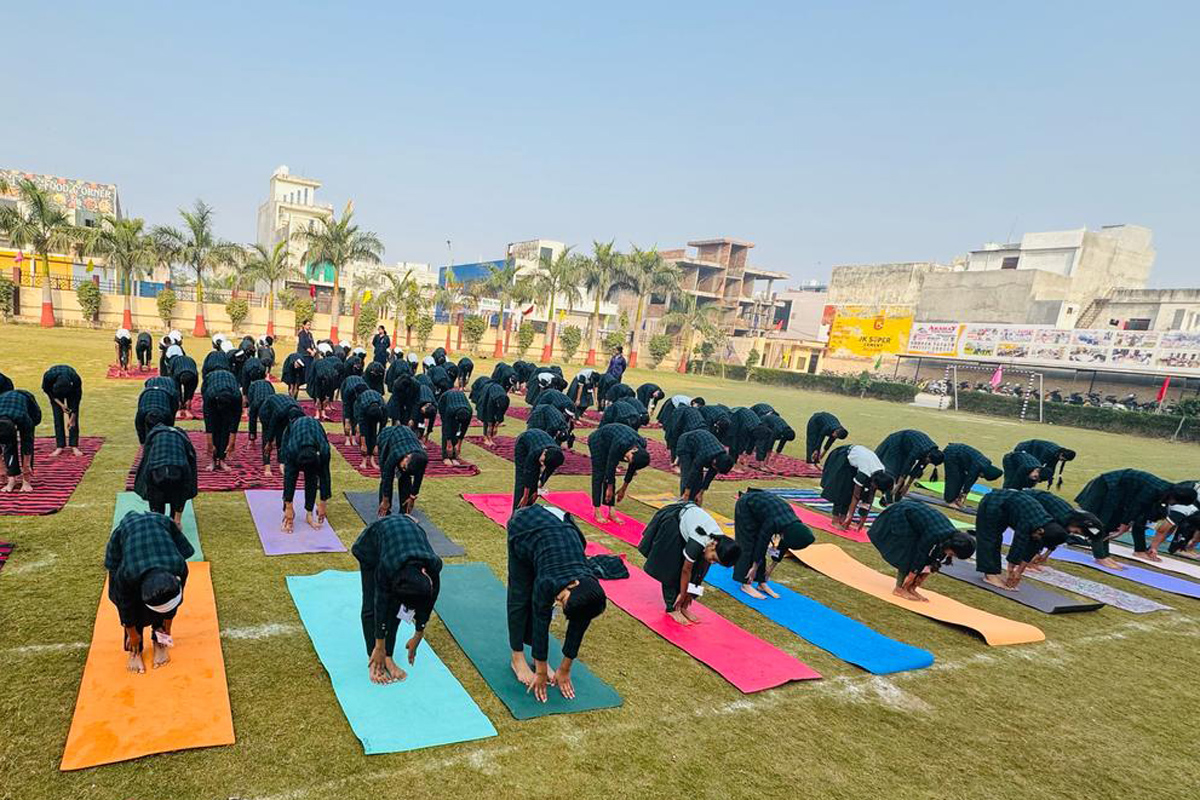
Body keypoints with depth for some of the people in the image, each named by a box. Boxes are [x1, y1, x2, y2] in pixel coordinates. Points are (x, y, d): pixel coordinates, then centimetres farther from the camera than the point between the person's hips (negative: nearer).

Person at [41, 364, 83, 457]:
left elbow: (77, 397, -23)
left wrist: (72, 418, -17)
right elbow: (46, 389, -15)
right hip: (54, 392, 1)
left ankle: (74, 446, -5)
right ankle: (59, 446, -2)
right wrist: (60, 404, -22)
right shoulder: (48, 376, -40)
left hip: (72, 390, -1)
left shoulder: (76, 379, -40)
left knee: (74, 417, -9)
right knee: (58, 418, -8)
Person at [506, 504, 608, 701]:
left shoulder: (589, 589, -24)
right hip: (525, 526, -3)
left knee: (540, 606, 0)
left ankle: (537, 657, 13)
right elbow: (541, 626, -22)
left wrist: (565, 670, -1)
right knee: (521, 597, -1)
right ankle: (517, 659, 12)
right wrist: (541, 673, -11)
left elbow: (577, 630, -11)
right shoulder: (547, 583, -35)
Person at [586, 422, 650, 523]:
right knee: (599, 475, -8)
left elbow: (633, 468, -8)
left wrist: (623, 489, 0)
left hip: (608, 443, 6)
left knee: (610, 476, 0)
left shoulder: (641, 446, -22)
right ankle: (597, 512, -4)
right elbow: (611, 466, -27)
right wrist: (609, 489, -16)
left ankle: (610, 511, 1)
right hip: (598, 440, -6)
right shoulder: (621, 444, -40)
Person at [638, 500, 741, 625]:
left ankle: (683, 606, 7)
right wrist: (682, 594, -10)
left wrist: (688, 593, -1)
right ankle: (672, 608, 3)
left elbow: (701, 571, -6)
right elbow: (686, 571, -23)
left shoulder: (721, 542, -18)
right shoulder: (698, 543, -39)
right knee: (672, 569, -9)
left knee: (697, 569, -1)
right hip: (671, 521, -6)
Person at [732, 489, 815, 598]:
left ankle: (762, 583, 8)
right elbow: (762, 542, -23)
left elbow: (783, 547, -2)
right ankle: (746, 584, -2)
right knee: (749, 545, -8)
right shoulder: (773, 522, -36)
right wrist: (755, 567, -11)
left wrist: (772, 566, 7)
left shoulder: (795, 526, -16)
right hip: (745, 506, -6)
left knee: (758, 543, 2)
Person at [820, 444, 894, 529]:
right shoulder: (865, 473, -38)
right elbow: (855, 496, -30)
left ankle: (842, 517, 1)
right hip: (843, 458, -6)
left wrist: (863, 517, -9)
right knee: (841, 490, -10)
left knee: (851, 490, -3)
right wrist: (850, 516, -26)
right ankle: (835, 519, -5)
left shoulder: (881, 474, -18)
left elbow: (870, 498, -11)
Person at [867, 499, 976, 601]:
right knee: (908, 555, -16)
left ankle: (911, 589, 3)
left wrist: (918, 582, -1)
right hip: (900, 516, -8)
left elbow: (936, 563, -3)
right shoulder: (935, 535, -35)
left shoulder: (954, 536, -12)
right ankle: (899, 589, -7)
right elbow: (919, 557, -26)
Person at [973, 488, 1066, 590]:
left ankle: (993, 572, 8)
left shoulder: (1049, 525, -10)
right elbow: (1017, 546, -26)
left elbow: (1033, 549, -4)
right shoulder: (1027, 523, -33)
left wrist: (1019, 572, -2)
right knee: (990, 540, -7)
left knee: (996, 540, 6)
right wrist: (1010, 573, -17)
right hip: (992, 503, -7)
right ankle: (990, 574, -6)